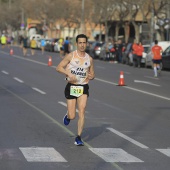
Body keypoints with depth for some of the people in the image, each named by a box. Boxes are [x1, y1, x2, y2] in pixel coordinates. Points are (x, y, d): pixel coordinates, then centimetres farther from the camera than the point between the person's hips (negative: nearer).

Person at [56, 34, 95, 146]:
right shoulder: (71, 56, -3)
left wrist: (91, 76, -7)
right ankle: (68, 116, 37)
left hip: (84, 87, 2)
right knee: (72, 116, -2)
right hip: (72, 87, -2)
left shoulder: (89, 59, 7)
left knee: (82, 112, -13)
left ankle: (79, 138, -6)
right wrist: (69, 74, -19)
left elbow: (92, 74, 18)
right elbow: (59, 67, -3)